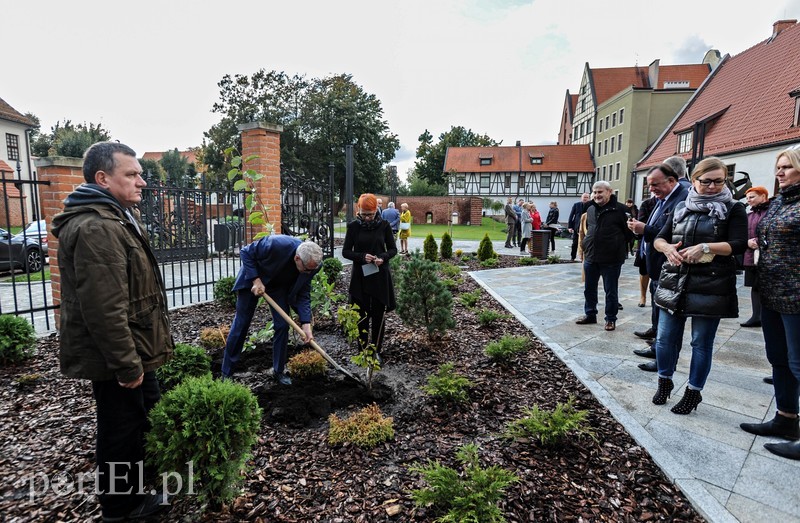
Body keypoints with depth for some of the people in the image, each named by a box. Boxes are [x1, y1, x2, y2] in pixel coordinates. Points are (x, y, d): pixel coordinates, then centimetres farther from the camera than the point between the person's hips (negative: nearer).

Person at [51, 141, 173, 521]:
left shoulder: (113, 219, 13)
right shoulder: (96, 228, -23)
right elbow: (104, 310, -28)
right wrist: (126, 365, -22)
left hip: (133, 354, 11)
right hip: (118, 361, -11)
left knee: (143, 427, 22)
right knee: (121, 437, 7)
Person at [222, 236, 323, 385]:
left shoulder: (312, 264, -26)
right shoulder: (274, 245, -40)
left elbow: (303, 293, -14)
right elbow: (245, 252, -21)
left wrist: (306, 323, -22)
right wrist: (256, 280, -28)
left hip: (279, 285, 3)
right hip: (252, 279, -3)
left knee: (283, 326, -4)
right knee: (241, 325, 2)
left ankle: (279, 371, 14)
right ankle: (226, 373, 17)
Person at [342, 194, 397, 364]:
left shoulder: (384, 225, -2)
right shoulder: (353, 226, -3)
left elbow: (393, 249, 4)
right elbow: (346, 251, 0)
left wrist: (383, 257, -17)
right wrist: (362, 257, -18)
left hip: (380, 276, 0)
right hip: (360, 276, 0)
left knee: (378, 315, 7)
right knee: (362, 315, 7)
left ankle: (377, 351, 21)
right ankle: (363, 350, 20)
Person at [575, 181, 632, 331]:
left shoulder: (620, 209, -10)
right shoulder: (590, 209, 10)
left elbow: (628, 231, -7)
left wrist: (617, 246, -1)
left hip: (611, 259, -6)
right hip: (590, 257, 6)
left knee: (611, 291, 6)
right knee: (589, 289, 15)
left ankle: (611, 319, 20)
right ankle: (590, 314, 30)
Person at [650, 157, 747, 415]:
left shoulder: (733, 209, 2)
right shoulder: (681, 207, 12)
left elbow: (739, 244, -9)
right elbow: (659, 238, 11)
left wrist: (705, 247, -23)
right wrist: (667, 247, -11)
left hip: (709, 286, -3)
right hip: (674, 282, 3)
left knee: (701, 343, 6)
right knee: (665, 338, 7)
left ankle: (693, 392, 22)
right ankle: (665, 381, 28)